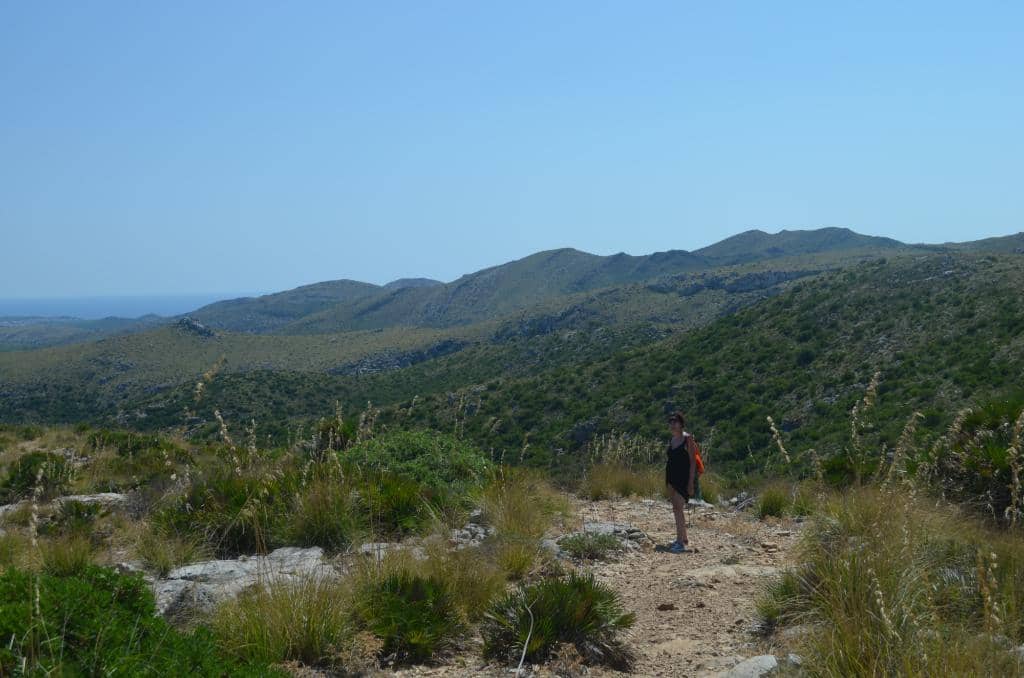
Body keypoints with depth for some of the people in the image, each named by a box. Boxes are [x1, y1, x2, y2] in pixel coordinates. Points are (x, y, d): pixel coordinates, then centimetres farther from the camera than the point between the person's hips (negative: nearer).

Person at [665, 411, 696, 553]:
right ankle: (683, 539, 25)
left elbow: (693, 461, -11)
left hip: (683, 477, -8)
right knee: (676, 509, 13)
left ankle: (680, 542, -17)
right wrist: (668, 482, 17)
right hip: (672, 477, 8)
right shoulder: (671, 440, 13)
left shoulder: (687, 438, -9)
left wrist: (691, 482, -16)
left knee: (678, 508, -16)